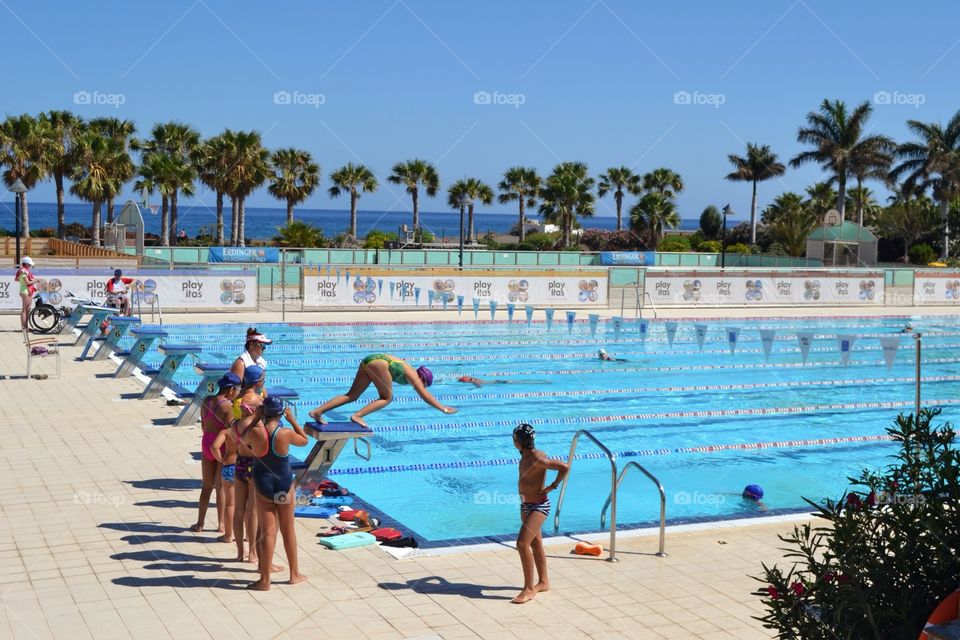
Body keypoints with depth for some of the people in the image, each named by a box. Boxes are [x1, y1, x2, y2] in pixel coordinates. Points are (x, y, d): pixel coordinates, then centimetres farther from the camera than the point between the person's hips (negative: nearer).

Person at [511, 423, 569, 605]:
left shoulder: (537, 459, -25)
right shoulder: (525, 455, 2)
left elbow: (565, 467, -27)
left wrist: (553, 486, -19)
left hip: (538, 507, -9)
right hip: (525, 505, 9)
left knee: (522, 544, -16)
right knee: (535, 544, 18)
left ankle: (529, 589, -8)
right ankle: (543, 582, 32)